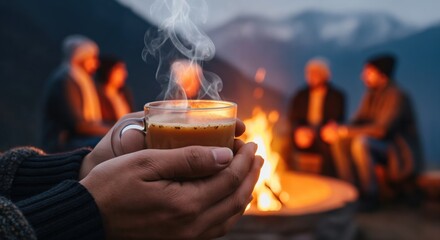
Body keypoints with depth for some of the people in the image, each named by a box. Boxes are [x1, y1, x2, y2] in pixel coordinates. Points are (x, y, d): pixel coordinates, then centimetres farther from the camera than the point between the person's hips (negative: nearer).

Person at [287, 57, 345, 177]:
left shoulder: (337, 95, 9)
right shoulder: (300, 96, 16)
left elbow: (337, 120, -1)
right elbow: (293, 119, 8)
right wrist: (298, 131, -17)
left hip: (323, 136, -2)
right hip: (303, 135, 2)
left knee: (330, 143, -36)